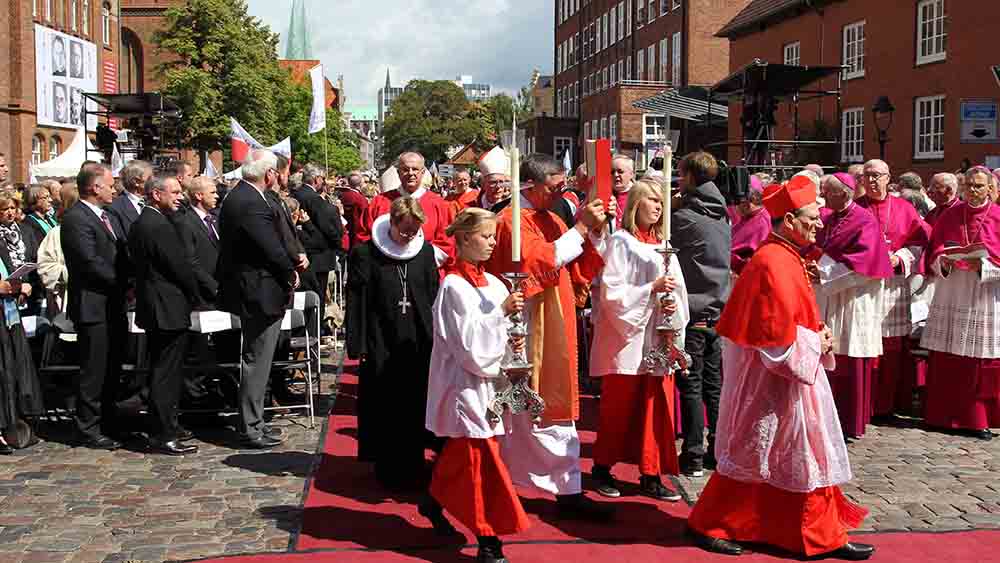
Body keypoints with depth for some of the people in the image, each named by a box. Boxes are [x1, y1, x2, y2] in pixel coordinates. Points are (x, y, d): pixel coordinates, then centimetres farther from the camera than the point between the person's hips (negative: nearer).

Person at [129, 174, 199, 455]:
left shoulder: (140, 223, 12)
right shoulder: (160, 226, -19)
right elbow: (180, 267, -19)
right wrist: (195, 293, 0)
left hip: (151, 304, 10)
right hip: (168, 309, -10)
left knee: (161, 372, 18)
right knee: (167, 374, -4)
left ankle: (165, 426, 28)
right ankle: (163, 435, 2)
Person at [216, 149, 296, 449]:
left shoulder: (238, 196, 10)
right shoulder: (252, 204, -22)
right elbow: (272, 249, -22)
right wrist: (291, 274, -5)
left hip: (246, 287, 11)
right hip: (260, 292, -11)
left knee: (256, 358, 19)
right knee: (257, 359, -1)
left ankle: (253, 421, 29)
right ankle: (250, 428, 8)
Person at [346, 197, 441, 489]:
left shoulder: (425, 250, 3)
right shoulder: (365, 254, -7)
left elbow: (433, 294, 9)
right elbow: (356, 301, -6)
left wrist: (435, 336, 6)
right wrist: (357, 345, -8)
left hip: (419, 342, 3)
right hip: (382, 343, -3)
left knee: (417, 405, 8)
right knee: (386, 408, 5)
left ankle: (413, 465, 23)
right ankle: (389, 468, 19)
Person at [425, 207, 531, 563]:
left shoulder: (493, 283, 10)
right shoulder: (453, 286, -12)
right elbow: (467, 339, -17)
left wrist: (512, 344, -5)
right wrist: (501, 312, -20)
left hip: (487, 380, 7)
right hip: (466, 383, -7)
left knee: (461, 454, 17)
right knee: (480, 458, -6)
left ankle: (435, 500, 36)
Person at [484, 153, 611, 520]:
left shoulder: (551, 221, 13)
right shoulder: (512, 222, -11)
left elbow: (583, 270, 11)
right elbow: (538, 262, -26)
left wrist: (596, 230, -3)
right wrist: (580, 228, -21)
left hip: (554, 328, 8)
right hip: (529, 329, -8)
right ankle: (568, 489, 5)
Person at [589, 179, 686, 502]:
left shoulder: (663, 245, 11)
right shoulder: (621, 242, -6)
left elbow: (677, 290, 10)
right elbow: (611, 292, -13)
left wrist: (673, 305, -11)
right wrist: (652, 289, -18)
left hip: (658, 340, 6)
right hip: (627, 339, -5)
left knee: (656, 410, 6)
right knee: (619, 408, 4)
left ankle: (650, 476, 15)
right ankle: (602, 467, 21)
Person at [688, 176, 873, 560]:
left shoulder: (784, 258, 11)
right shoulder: (775, 263, -21)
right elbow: (778, 335, -26)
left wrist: (815, 334, 6)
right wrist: (816, 343, -12)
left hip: (784, 376, 10)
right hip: (772, 380, -10)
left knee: (806, 457, 16)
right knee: (751, 456, 2)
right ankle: (710, 525, 16)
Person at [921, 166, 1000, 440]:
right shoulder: (949, 216, 8)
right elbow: (932, 255, 9)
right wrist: (944, 262, -11)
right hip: (950, 297, 2)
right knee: (946, 362, 4)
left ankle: (978, 419, 10)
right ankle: (945, 415, 14)